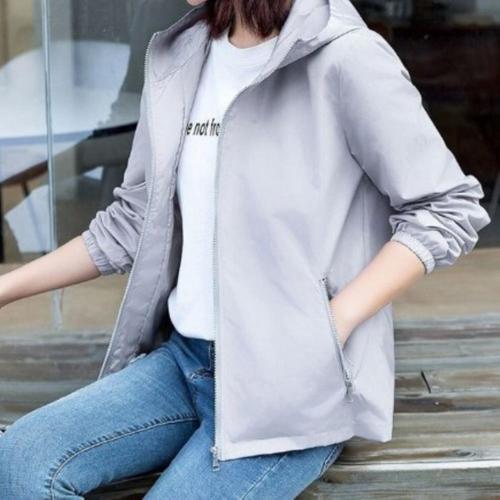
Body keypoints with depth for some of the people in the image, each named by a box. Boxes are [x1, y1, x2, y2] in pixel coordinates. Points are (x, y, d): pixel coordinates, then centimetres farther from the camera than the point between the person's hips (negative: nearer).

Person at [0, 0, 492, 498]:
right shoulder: (177, 57, 9)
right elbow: (132, 222, 16)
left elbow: (450, 209, -10)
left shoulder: (342, 58, -12)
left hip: (297, 379, -6)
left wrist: (332, 324, -18)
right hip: (186, 357, 6)